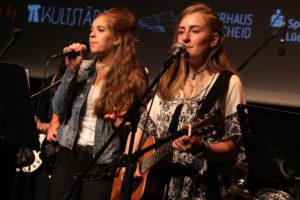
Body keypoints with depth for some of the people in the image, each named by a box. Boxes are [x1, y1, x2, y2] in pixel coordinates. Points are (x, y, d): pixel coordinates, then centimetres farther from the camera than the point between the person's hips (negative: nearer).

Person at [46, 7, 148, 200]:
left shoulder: (134, 77, -5)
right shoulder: (82, 68, 6)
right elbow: (58, 108, 0)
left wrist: (123, 122, -18)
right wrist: (72, 69, -6)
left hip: (103, 164, -4)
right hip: (68, 156, 4)